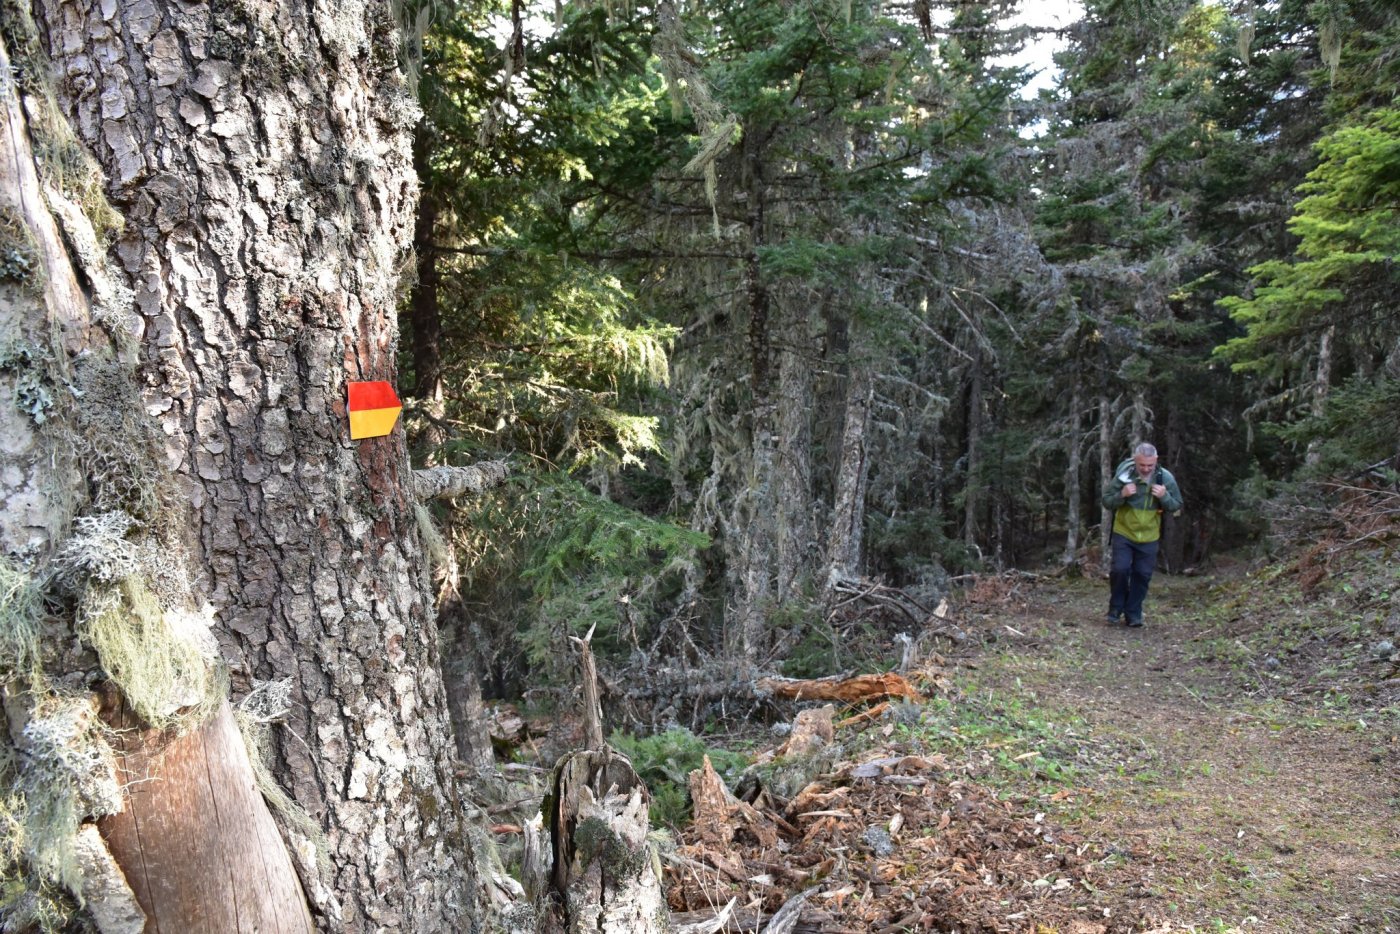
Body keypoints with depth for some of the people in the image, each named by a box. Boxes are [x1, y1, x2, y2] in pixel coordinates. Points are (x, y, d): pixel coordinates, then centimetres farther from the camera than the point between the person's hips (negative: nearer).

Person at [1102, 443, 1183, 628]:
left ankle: (1133, 613, 19)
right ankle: (1116, 607, 13)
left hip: (1149, 538, 2)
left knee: (1142, 575, 5)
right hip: (1123, 534, -2)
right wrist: (1122, 495, -29)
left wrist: (1164, 497, -22)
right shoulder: (1123, 476, -15)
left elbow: (1176, 506, -1)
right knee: (1119, 569, -11)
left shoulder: (1165, 478, -10)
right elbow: (1107, 501, -8)